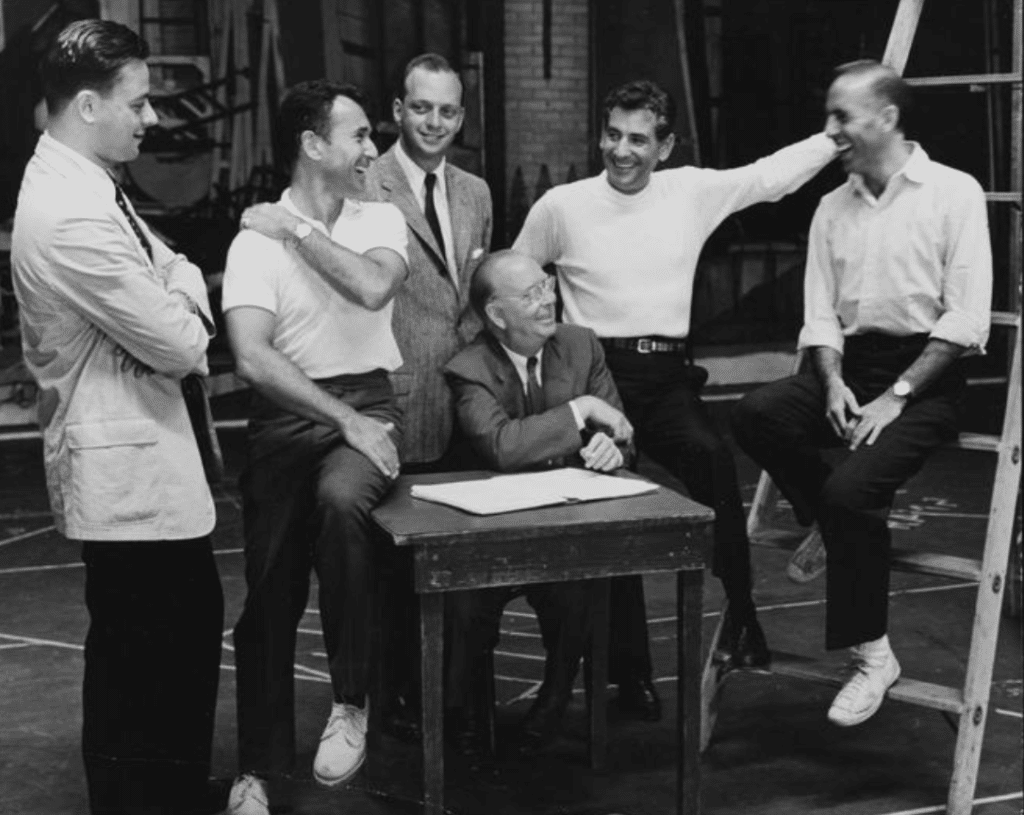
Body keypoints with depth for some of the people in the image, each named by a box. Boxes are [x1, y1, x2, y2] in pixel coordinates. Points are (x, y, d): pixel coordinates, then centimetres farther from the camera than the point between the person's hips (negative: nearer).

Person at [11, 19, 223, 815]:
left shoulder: (84, 184, 8)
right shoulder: (73, 218, -25)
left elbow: (178, 270, 15)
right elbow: (180, 346, -22)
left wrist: (178, 300, -7)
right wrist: (183, 320, -1)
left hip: (143, 450, 10)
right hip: (123, 464, -10)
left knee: (191, 621, 20)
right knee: (136, 654, 3)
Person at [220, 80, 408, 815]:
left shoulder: (381, 219, 6)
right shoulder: (256, 240, -4)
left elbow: (373, 288, -17)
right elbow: (254, 358, -16)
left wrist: (298, 229, -9)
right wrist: (344, 421, -20)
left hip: (368, 401, 0)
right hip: (286, 413, 0)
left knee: (341, 497, -34)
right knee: (271, 593, 2)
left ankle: (351, 700, -17)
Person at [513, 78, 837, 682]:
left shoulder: (692, 191, 10)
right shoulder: (560, 206, 7)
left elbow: (775, 172, 14)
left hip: (668, 373, 2)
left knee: (710, 454, -27)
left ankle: (741, 613, -13)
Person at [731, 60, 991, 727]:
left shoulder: (954, 193, -4)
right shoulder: (833, 208, 13)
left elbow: (966, 318, -10)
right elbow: (820, 314, 9)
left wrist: (896, 397, -17)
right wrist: (833, 384, -10)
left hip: (926, 373, -5)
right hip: (852, 365, 5)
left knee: (852, 488, -26)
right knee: (758, 414, -23)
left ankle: (871, 653, -8)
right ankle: (830, 524, 0)